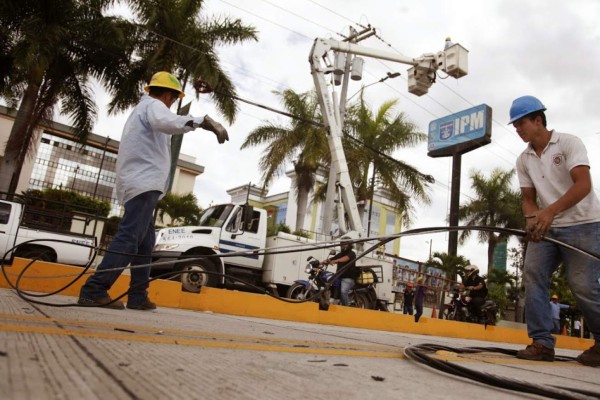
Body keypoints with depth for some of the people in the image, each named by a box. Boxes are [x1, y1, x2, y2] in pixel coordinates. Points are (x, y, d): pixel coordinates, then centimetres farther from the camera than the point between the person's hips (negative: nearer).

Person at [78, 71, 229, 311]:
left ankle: (138, 297, 10)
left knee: (144, 243, 10)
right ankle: (94, 291, -17)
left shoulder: (141, 108, 31)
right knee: (129, 239, -15)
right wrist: (204, 121, -37)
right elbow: (166, 122, -27)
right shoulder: (153, 105, -2)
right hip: (144, 184, -11)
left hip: (139, 183, 11)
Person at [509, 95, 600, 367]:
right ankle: (542, 342, -3)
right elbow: (528, 197, 8)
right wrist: (532, 219, -14)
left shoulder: (569, 143, -8)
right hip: (546, 229, 6)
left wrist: (550, 211, -33)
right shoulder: (524, 160, 9)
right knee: (532, 276, -9)